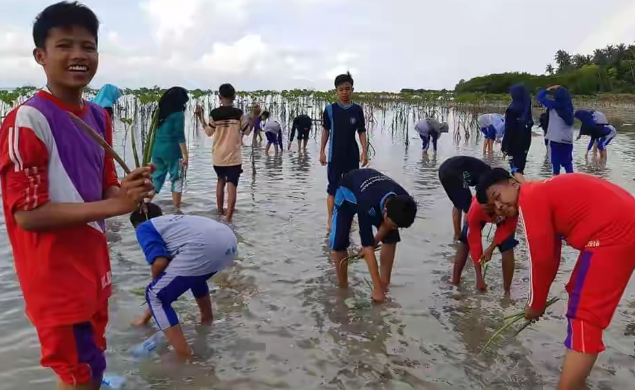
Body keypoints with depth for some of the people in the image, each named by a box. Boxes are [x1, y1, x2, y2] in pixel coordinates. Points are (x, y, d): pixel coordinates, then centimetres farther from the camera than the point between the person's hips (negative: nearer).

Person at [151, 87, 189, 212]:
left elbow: (155, 133, 12)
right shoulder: (178, 114, -8)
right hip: (172, 151, -6)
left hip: (157, 150, 6)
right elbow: (180, 136, -12)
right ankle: (177, 210, 6)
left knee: (156, 179, 14)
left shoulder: (160, 112, 11)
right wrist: (185, 155, -10)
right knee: (176, 180, 3)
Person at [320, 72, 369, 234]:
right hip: (334, 156, -2)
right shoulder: (330, 109, -2)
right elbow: (326, 131, 3)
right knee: (333, 189, -1)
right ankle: (331, 221, 6)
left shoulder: (357, 110, 1)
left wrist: (365, 151, -2)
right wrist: (322, 151, 1)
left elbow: (362, 132, 4)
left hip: (352, 155, 2)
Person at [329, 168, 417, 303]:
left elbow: (387, 224, -10)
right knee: (339, 243, -16)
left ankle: (385, 285, 6)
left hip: (377, 189, 5)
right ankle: (343, 287, 5)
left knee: (391, 238, -7)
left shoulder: (402, 201, -33)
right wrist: (377, 288, -42)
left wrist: (374, 242, -9)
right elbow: (368, 248, -44)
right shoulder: (367, 207, -48)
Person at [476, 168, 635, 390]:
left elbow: (541, 259, -11)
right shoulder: (543, 195, 18)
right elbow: (550, 257, 21)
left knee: (584, 316, -10)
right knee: (579, 295, 22)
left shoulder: (530, 199, -11)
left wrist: (536, 303, 2)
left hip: (614, 234, -11)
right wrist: (539, 300, 21)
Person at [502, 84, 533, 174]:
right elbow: (530, 123, 13)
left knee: (516, 167, -4)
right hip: (525, 142, 7)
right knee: (520, 165, 15)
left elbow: (509, 130, -16)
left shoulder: (512, 109, -15)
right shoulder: (526, 108, 8)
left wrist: (505, 146, -13)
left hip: (515, 143, -7)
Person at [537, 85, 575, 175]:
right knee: (568, 162, 11)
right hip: (568, 140, 4)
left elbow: (539, 97, -1)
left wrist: (548, 90, 12)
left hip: (556, 139, -4)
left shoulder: (553, 105, -7)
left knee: (556, 162, 2)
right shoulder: (569, 107, 3)